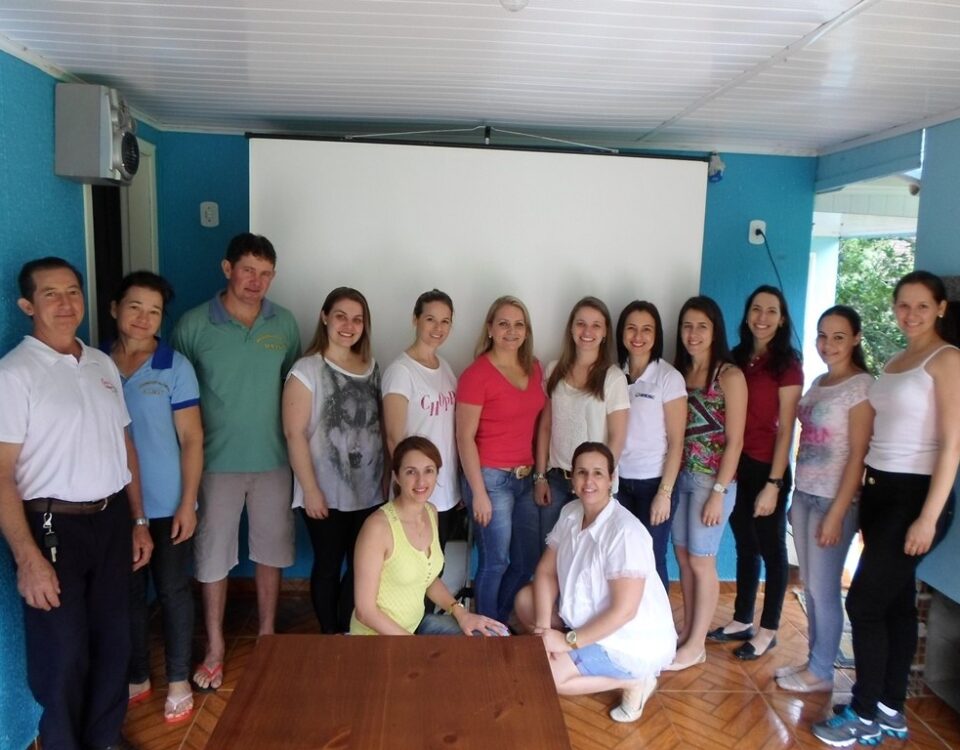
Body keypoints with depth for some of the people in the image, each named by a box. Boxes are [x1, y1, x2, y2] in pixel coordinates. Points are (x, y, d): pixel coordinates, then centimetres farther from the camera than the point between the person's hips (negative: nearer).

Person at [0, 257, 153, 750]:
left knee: (113, 639, 17)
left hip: (111, 520, 6)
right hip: (53, 526, -6)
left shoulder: (103, 365, 8)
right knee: (63, 653, 7)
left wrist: (138, 520, 12)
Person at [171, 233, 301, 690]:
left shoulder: (284, 323, 0)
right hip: (217, 462, -2)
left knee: (271, 550, 14)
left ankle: (267, 636, 34)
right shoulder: (194, 325, -8)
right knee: (213, 555, 9)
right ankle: (215, 647, 27)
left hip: (274, 460, 3)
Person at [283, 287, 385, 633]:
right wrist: (310, 490, -15)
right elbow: (294, 433, -12)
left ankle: (348, 632, 32)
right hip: (327, 493, -4)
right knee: (328, 567, 9)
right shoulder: (307, 370, -9)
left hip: (369, 491, 5)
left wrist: (387, 479, 9)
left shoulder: (372, 368, 7)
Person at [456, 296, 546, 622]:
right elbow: (465, 437, -12)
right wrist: (478, 492, -14)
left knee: (527, 559, 16)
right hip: (491, 478, -7)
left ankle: (503, 624, 37)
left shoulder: (534, 368, 7)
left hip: (525, 477, 7)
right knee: (495, 563, 4)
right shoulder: (476, 373, -12)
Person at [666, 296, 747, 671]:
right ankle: (686, 632, 30)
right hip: (681, 477, 6)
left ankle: (696, 644, 19)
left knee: (701, 561, 4)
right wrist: (669, 478, 0)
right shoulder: (679, 372, 6)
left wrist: (718, 492, -15)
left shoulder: (730, 376, -11)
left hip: (712, 480, -6)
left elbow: (735, 441, -12)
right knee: (682, 556, 14)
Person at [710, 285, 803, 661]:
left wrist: (774, 484, -14)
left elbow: (785, 430, -11)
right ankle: (742, 620, 30)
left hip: (767, 469, -5)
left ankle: (768, 630, 22)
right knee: (745, 546, 16)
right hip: (736, 465, 5)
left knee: (771, 549, 9)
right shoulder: (737, 359, 7)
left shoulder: (786, 366, -8)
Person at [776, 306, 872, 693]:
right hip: (804, 496, 7)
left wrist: (837, 513, -17)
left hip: (833, 500, -7)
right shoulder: (818, 382, 10)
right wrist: (795, 496, 9)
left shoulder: (861, 385, -12)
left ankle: (821, 671, 19)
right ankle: (813, 661, 27)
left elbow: (858, 455, -15)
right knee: (810, 586, 14)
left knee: (823, 589, 3)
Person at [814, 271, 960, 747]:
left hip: (915, 494, -7)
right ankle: (891, 711, 25)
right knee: (895, 601, 14)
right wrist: (866, 490, 6)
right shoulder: (893, 363, 13)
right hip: (879, 490, 7)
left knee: (863, 601, -4)